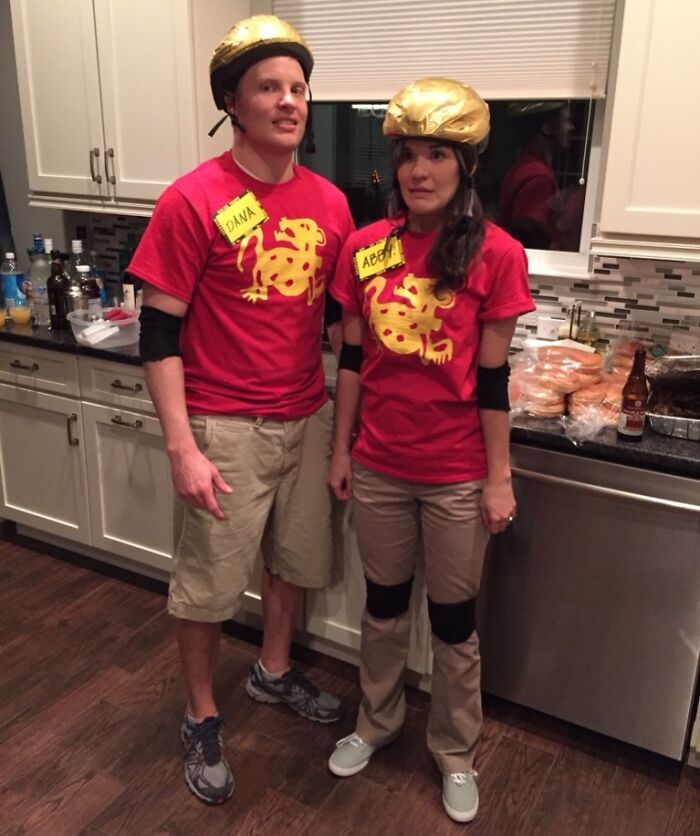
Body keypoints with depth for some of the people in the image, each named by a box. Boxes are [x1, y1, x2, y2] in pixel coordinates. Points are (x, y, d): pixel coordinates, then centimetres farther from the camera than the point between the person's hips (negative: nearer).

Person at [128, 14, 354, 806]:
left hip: (309, 419, 6)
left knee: (293, 559, 20)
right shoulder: (192, 201, -13)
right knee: (207, 584, 9)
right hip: (225, 428, -5)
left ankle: (273, 672, 46)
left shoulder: (330, 203, 3)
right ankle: (202, 719, 32)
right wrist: (182, 448, -17)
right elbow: (159, 333, -12)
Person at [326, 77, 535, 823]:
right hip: (379, 466, 3)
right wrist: (341, 449, 7)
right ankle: (376, 722, 44)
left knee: (453, 619, 14)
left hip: (457, 475, -3)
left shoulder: (495, 255, -11)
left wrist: (498, 479, -6)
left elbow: (492, 379, -9)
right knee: (384, 605, 20)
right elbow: (353, 358, 4)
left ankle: (455, 752, 38)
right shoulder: (364, 247, -1)